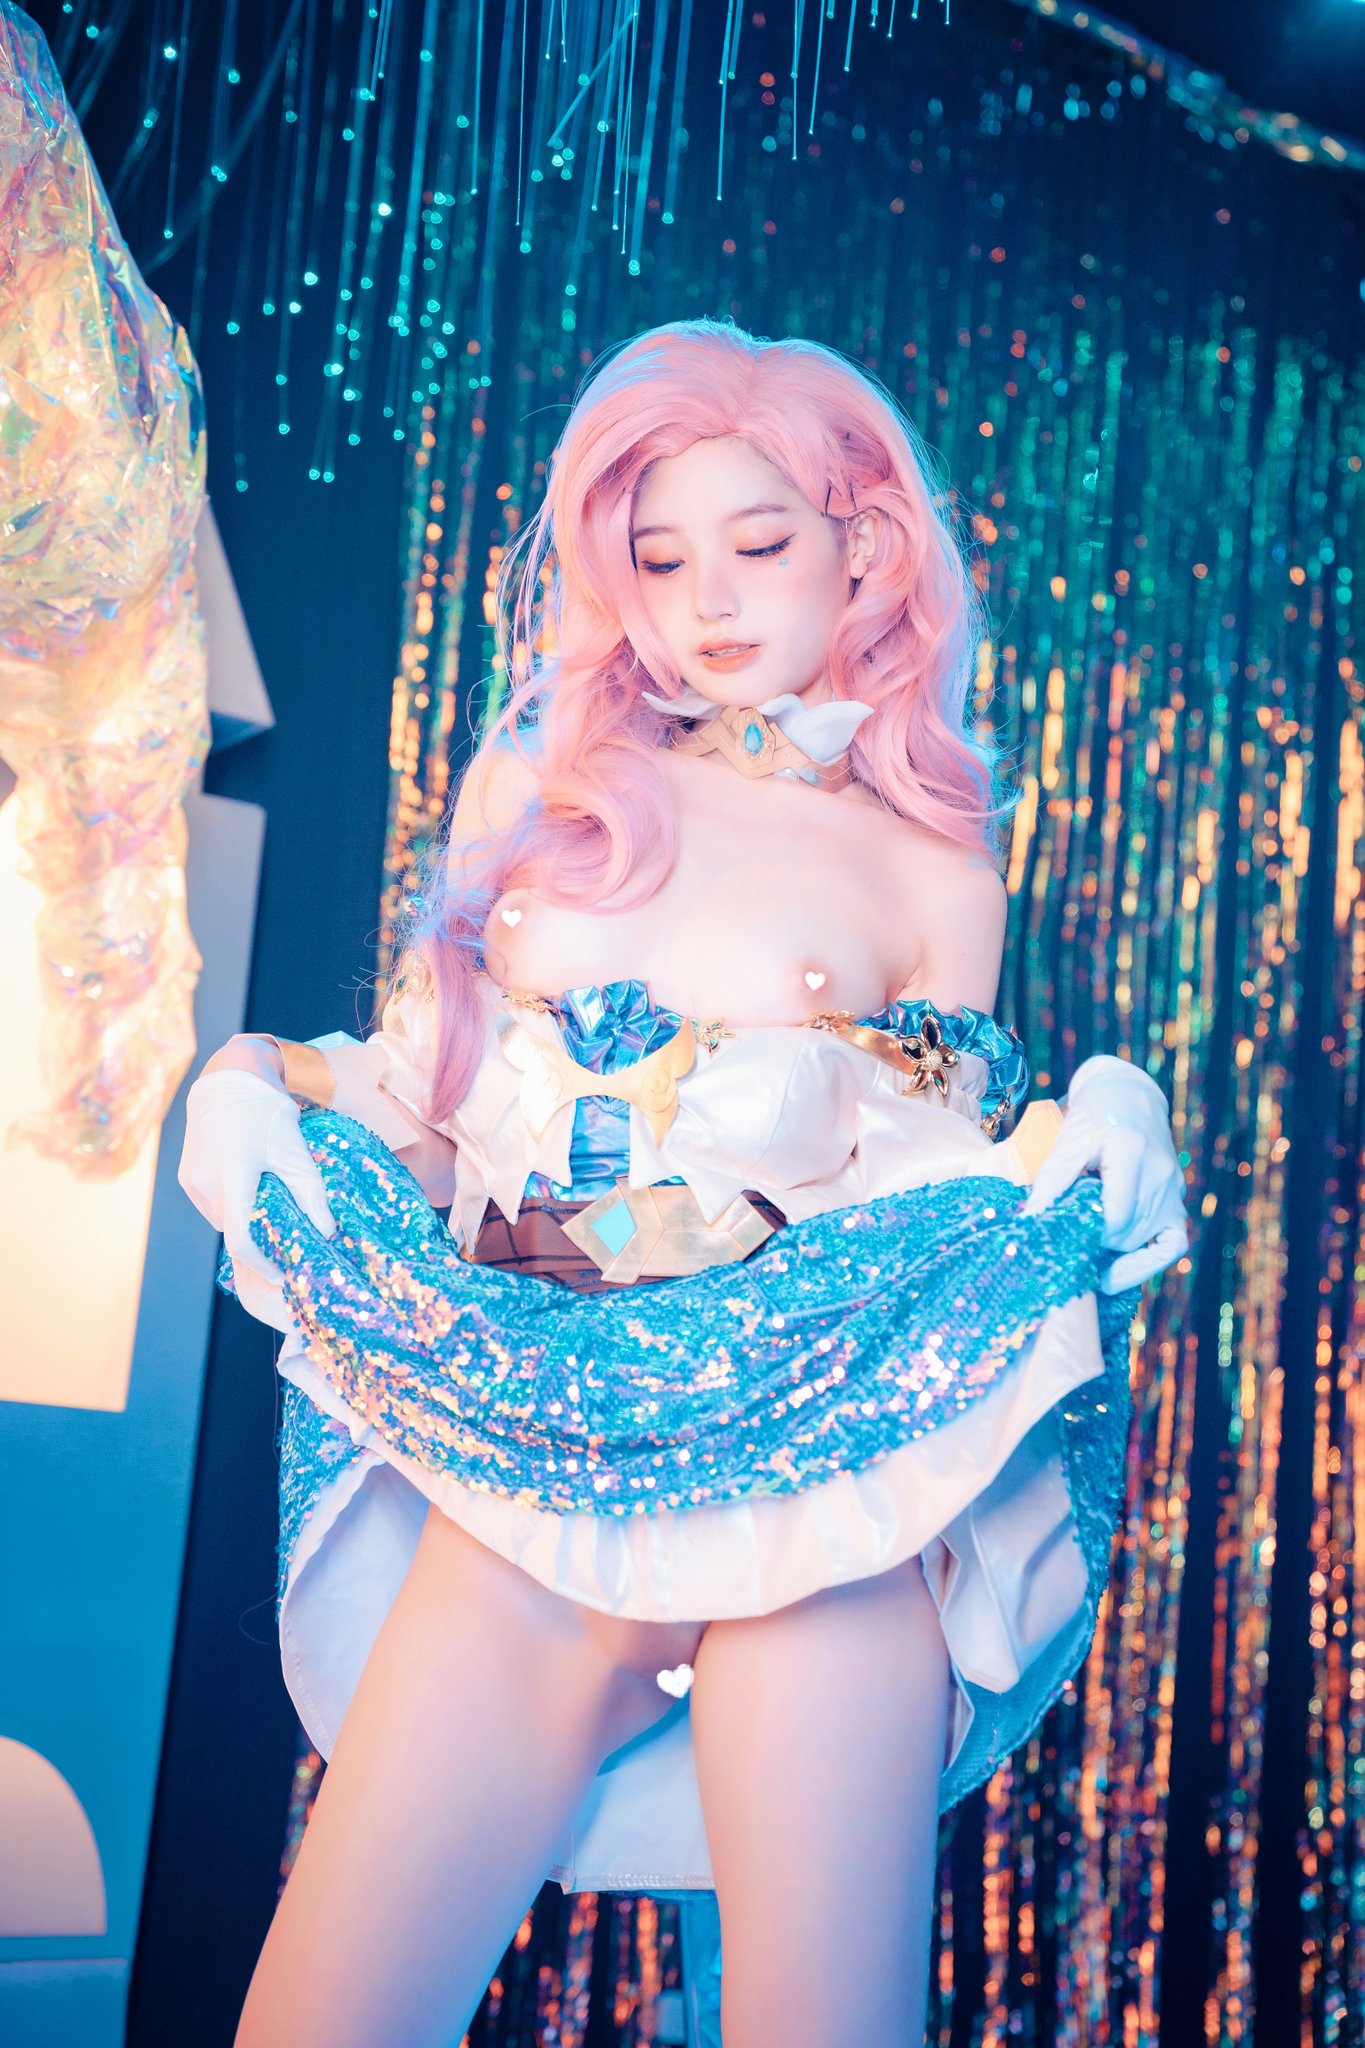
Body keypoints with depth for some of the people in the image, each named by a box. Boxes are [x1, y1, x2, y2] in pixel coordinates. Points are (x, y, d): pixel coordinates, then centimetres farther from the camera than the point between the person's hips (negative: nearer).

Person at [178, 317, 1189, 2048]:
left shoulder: (935, 882, 12)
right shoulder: (543, 787, 16)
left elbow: (944, 1224, 11)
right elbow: (419, 1098, 17)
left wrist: (1071, 1192, -8)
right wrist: (279, 1119, -2)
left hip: (807, 1436, -1)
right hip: (530, 1417, 2)